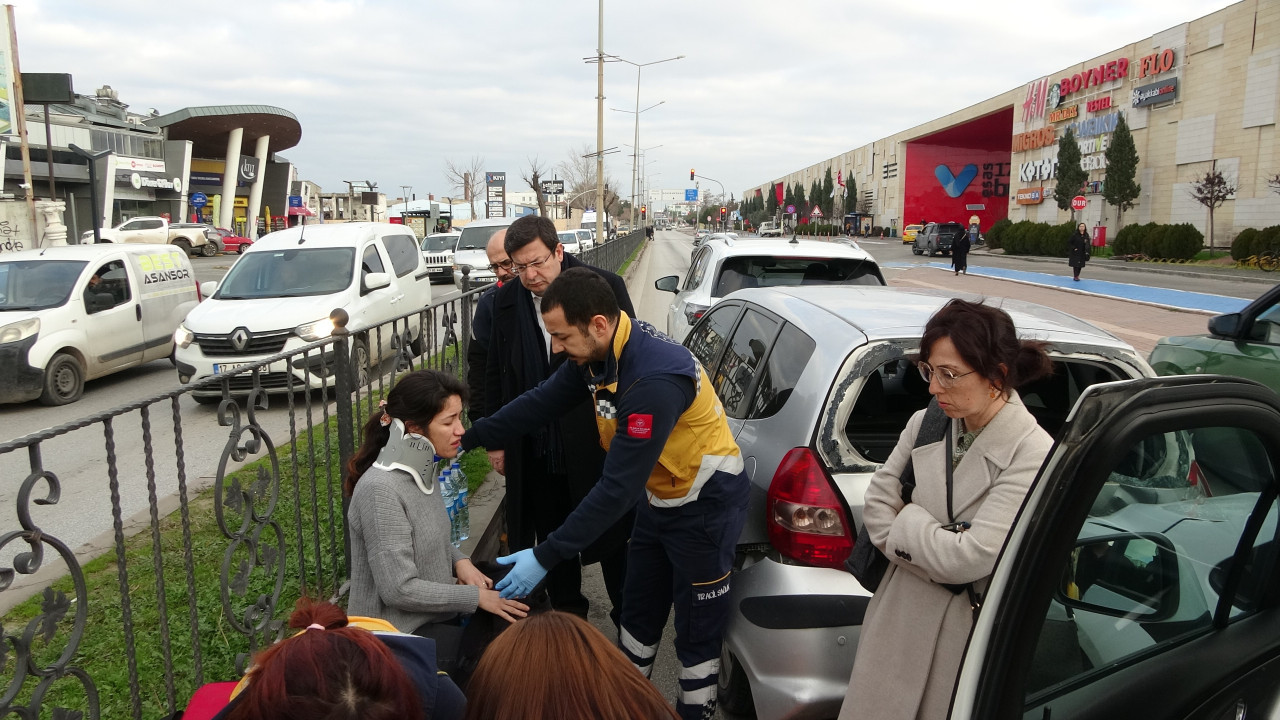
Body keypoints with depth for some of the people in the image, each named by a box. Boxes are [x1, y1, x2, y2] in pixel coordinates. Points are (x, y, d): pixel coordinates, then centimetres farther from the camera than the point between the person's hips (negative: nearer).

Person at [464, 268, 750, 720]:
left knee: (696, 632, 7)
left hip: (705, 505, -9)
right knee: (638, 614, 23)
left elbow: (618, 488, -35)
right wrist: (467, 439, -1)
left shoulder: (654, 379, -37)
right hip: (659, 496, 9)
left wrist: (545, 557, -32)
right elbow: (543, 400, 2)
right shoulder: (600, 351, -10)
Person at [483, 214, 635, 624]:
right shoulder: (506, 301, 3)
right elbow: (495, 374, 11)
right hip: (535, 448, 4)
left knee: (612, 536, 11)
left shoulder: (603, 286, -9)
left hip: (600, 441, -3)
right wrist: (496, 440, 10)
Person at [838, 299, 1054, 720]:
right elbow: (876, 505, 0)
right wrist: (934, 540, -12)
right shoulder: (925, 424, -3)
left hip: (971, 632, -4)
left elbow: (967, 559, -22)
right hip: (898, 621, 5)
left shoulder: (1033, 456, -19)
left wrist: (907, 520, -8)